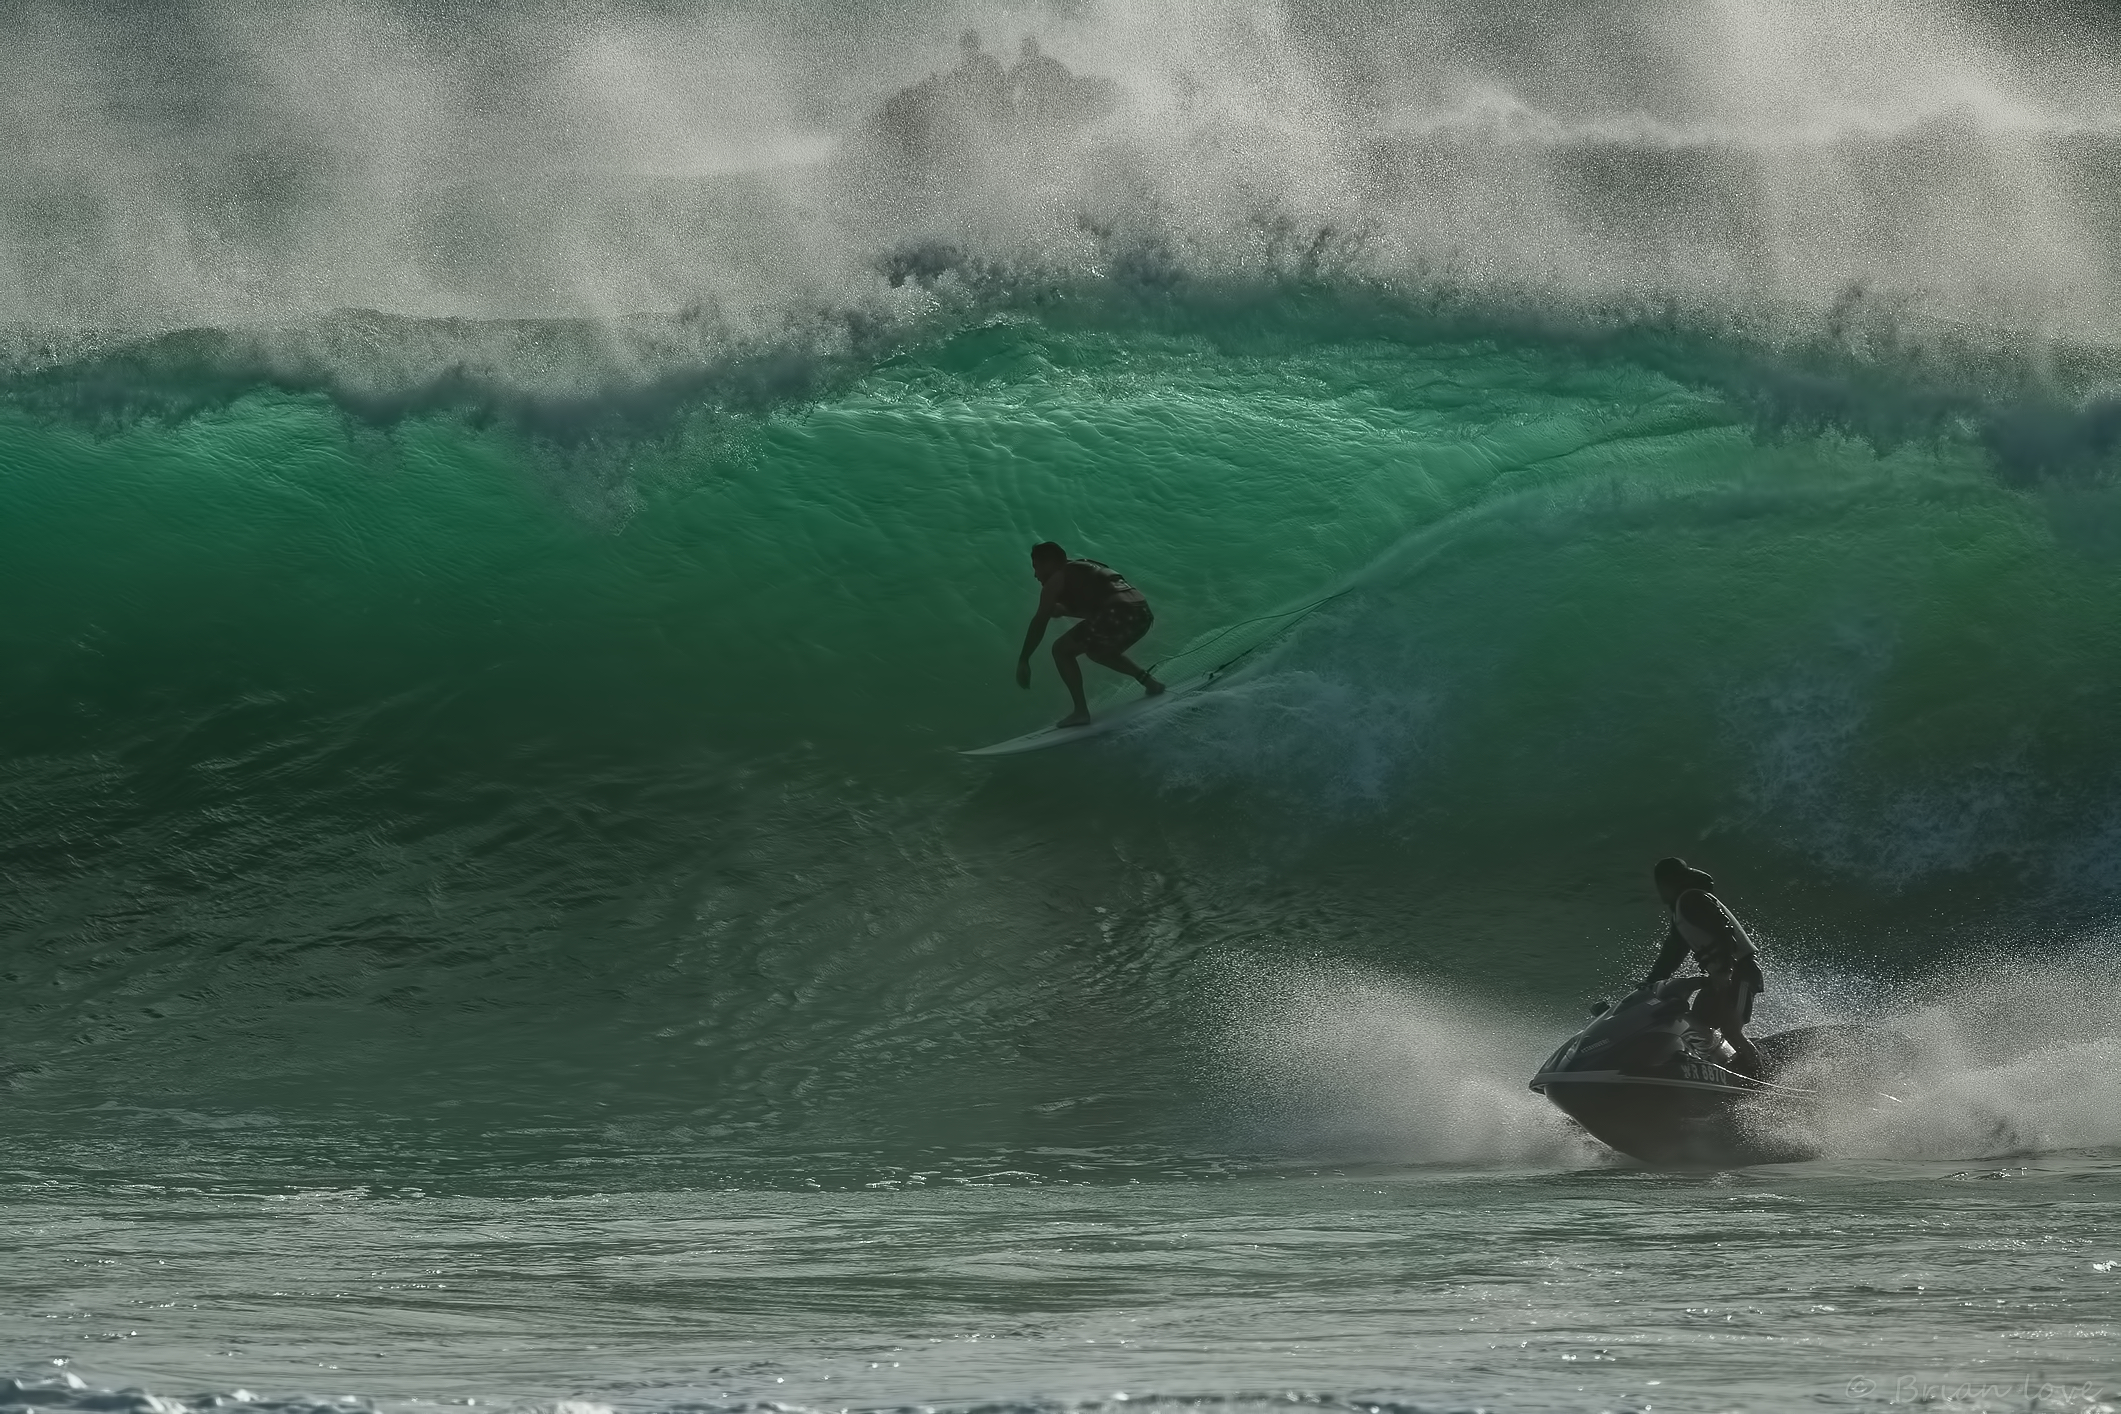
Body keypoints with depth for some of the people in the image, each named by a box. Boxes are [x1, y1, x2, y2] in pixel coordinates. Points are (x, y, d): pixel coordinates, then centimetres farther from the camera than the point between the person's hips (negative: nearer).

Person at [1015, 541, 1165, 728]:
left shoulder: (1056, 579, 6)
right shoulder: (1081, 569, 30)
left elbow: (1040, 622, 3)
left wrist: (1023, 660, 6)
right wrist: (1065, 611, 28)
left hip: (1118, 614, -9)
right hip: (1142, 613, 9)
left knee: (1062, 650, 4)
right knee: (1096, 651, 34)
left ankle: (1081, 712, -4)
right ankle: (1148, 681, 24)